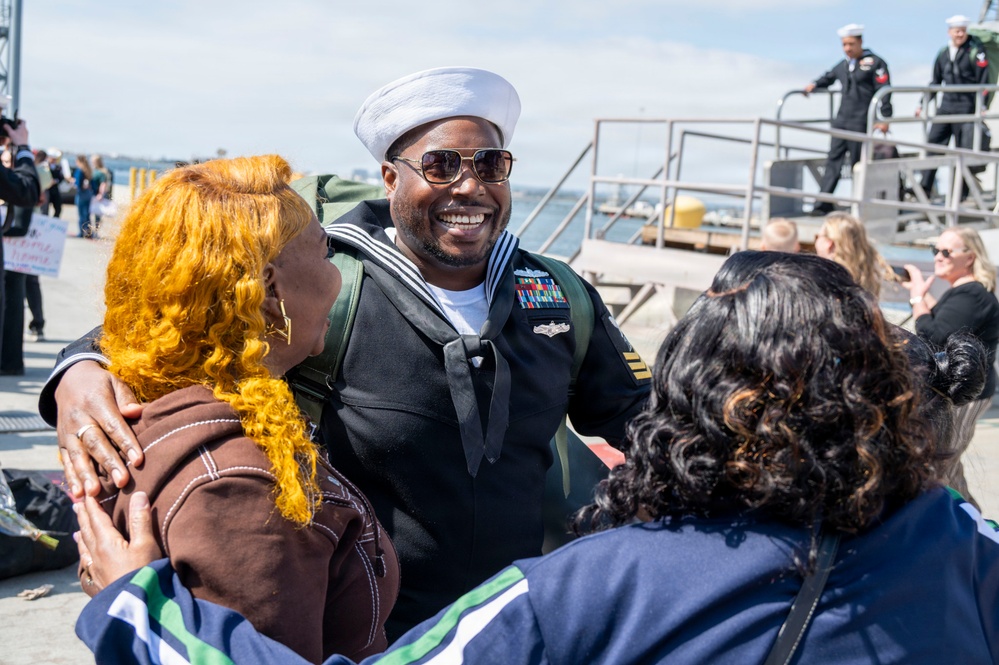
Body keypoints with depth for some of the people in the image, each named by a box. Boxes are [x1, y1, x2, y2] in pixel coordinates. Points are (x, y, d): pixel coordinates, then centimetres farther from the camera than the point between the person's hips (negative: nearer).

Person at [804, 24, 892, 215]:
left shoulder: (874, 63, -2)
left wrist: (885, 118, -13)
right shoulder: (843, 65, 16)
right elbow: (828, 77, 35)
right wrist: (814, 85, 14)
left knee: (858, 163, -1)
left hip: (861, 122, -6)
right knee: (833, 160, 0)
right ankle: (823, 203, -4)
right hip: (841, 120, 6)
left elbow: (884, 91, -7)